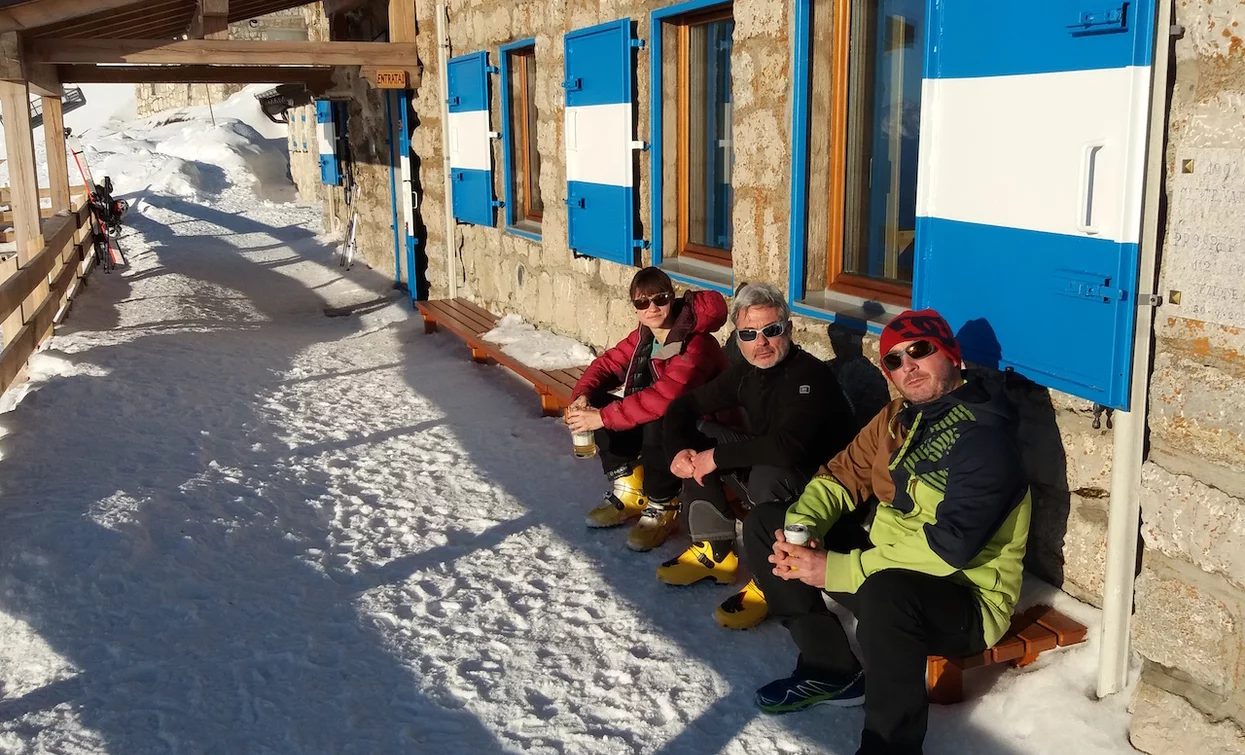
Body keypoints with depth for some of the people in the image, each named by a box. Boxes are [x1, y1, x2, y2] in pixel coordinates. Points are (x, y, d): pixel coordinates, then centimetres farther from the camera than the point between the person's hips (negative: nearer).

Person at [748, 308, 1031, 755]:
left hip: (963, 599, -8)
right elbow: (842, 475, 6)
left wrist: (838, 570, -29)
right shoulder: (899, 416, 5)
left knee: (884, 591, -42)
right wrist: (799, 528, -16)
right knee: (764, 525, 4)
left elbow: (950, 546, -29)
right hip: (885, 565, 8)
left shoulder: (984, 435, -20)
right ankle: (829, 670, 7)